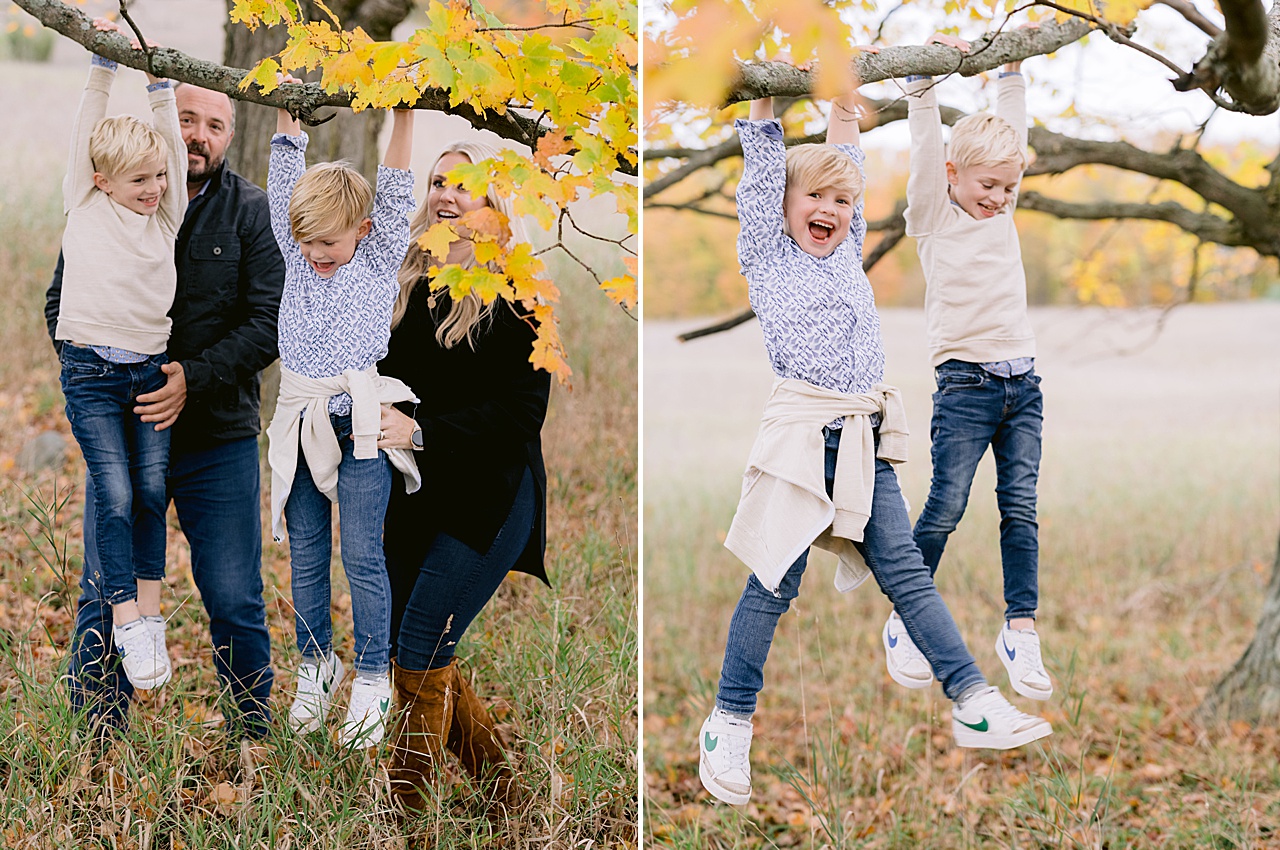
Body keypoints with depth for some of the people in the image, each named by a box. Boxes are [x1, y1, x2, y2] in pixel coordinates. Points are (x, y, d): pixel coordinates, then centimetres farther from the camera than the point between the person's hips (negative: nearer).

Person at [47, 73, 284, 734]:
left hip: (219, 437, -1)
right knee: (105, 596, 6)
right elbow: (61, 305, 7)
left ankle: (254, 736, 19)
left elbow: (269, 325, -7)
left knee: (234, 601, 3)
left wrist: (194, 377, -19)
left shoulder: (252, 214, 0)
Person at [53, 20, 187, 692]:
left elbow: (169, 142, 6)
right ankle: (125, 620, 0)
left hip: (151, 370, 3)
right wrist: (104, 63, 3)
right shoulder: (85, 207, 5)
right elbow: (88, 128, 4)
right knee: (115, 494, -7)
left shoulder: (167, 216, 11)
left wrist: (159, 82, 7)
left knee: (152, 490, -2)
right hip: (92, 371, -3)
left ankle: (149, 611, 10)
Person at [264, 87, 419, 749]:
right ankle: (315, 663, 24)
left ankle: (373, 678, 8)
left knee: (362, 555, -2)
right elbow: (285, 185, 9)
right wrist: (288, 119, 6)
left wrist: (403, 115, -11)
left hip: (359, 426, -4)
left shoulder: (380, 260, -1)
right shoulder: (298, 257, 7)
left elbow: (394, 194, -6)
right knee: (305, 552, 10)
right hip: (299, 421, 4)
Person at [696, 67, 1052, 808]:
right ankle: (730, 724, 9)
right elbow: (765, 170, -1)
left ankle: (976, 705, 4)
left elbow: (848, 166, 23)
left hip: (867, 440, 5)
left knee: (905, 571, 5)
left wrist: (846, 106, 22)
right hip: (802, 432, -5)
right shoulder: (767, 253, 5)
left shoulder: (848, 252, 18)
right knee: (774, 582, -2)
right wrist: (767, 100, -2)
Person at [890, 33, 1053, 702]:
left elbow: (1012, 129, 16)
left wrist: (1010, 70, 13)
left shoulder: (1003, 210, 14)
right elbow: (926, 145, -10)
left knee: (1021, 507, 2)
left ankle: (1019, 630, 7)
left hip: (1022, 383, 5)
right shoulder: (933, 216, 1)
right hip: (966, 384, -5)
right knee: (945, 508, -4)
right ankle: (905, 621, 12)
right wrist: (925, 79, -15)